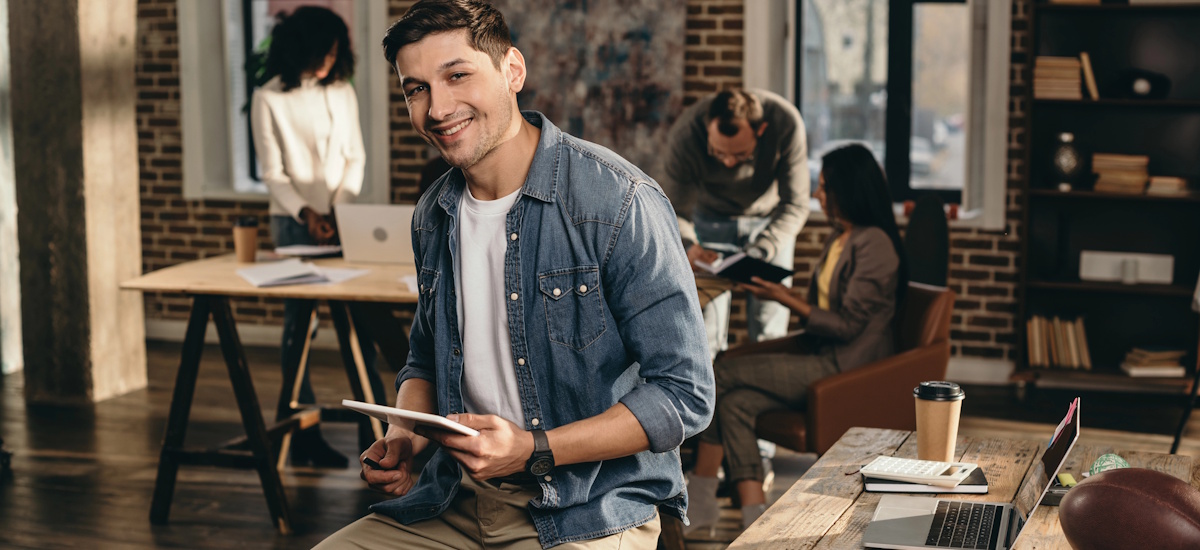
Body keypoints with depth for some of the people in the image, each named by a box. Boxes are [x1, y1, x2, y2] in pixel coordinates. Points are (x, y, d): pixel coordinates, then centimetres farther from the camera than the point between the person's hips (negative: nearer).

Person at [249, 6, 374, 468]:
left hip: (343, 219, 4)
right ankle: (304, 432, 3)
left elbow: (355, 157, 9)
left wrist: (343, 205, -6)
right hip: (294, 221, -4)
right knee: (300, 322, -2)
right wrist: (306, 212, -17)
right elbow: (273, 173, -5)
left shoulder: (343, 93, 8)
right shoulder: (269, 99, -3)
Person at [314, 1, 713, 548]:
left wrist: (533, 451, -22)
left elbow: (684, 395, -15)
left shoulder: (619, 203, -15)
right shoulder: (433, 216, 7)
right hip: (459, 501, 6)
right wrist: (402, 439, 1)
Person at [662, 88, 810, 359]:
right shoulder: (684, 136, -33)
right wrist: (687, 246, -44)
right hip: (712, 216, 0)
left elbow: (795, 205, -25)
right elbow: (676, 211, -22)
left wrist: (759, 251, -41)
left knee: (769, 333, -5)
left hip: (770, 217, 0)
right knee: (706, 337, -7)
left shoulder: (786, 123, -34)